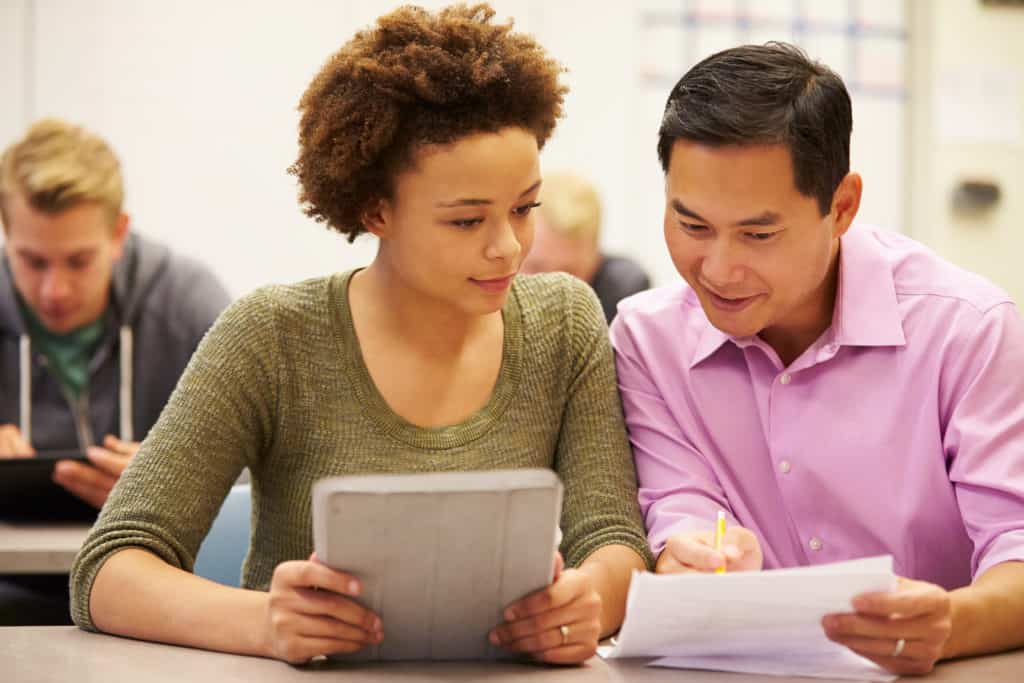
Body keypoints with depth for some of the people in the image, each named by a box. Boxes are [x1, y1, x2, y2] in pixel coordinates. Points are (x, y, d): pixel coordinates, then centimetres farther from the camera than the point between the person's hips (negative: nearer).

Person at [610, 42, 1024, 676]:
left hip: (923, 677, -2)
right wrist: (690, 565, -27)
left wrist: (951, 623, -35)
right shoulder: (647, 337, 2)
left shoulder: (968, 327, -9)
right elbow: (677, 517, -3)